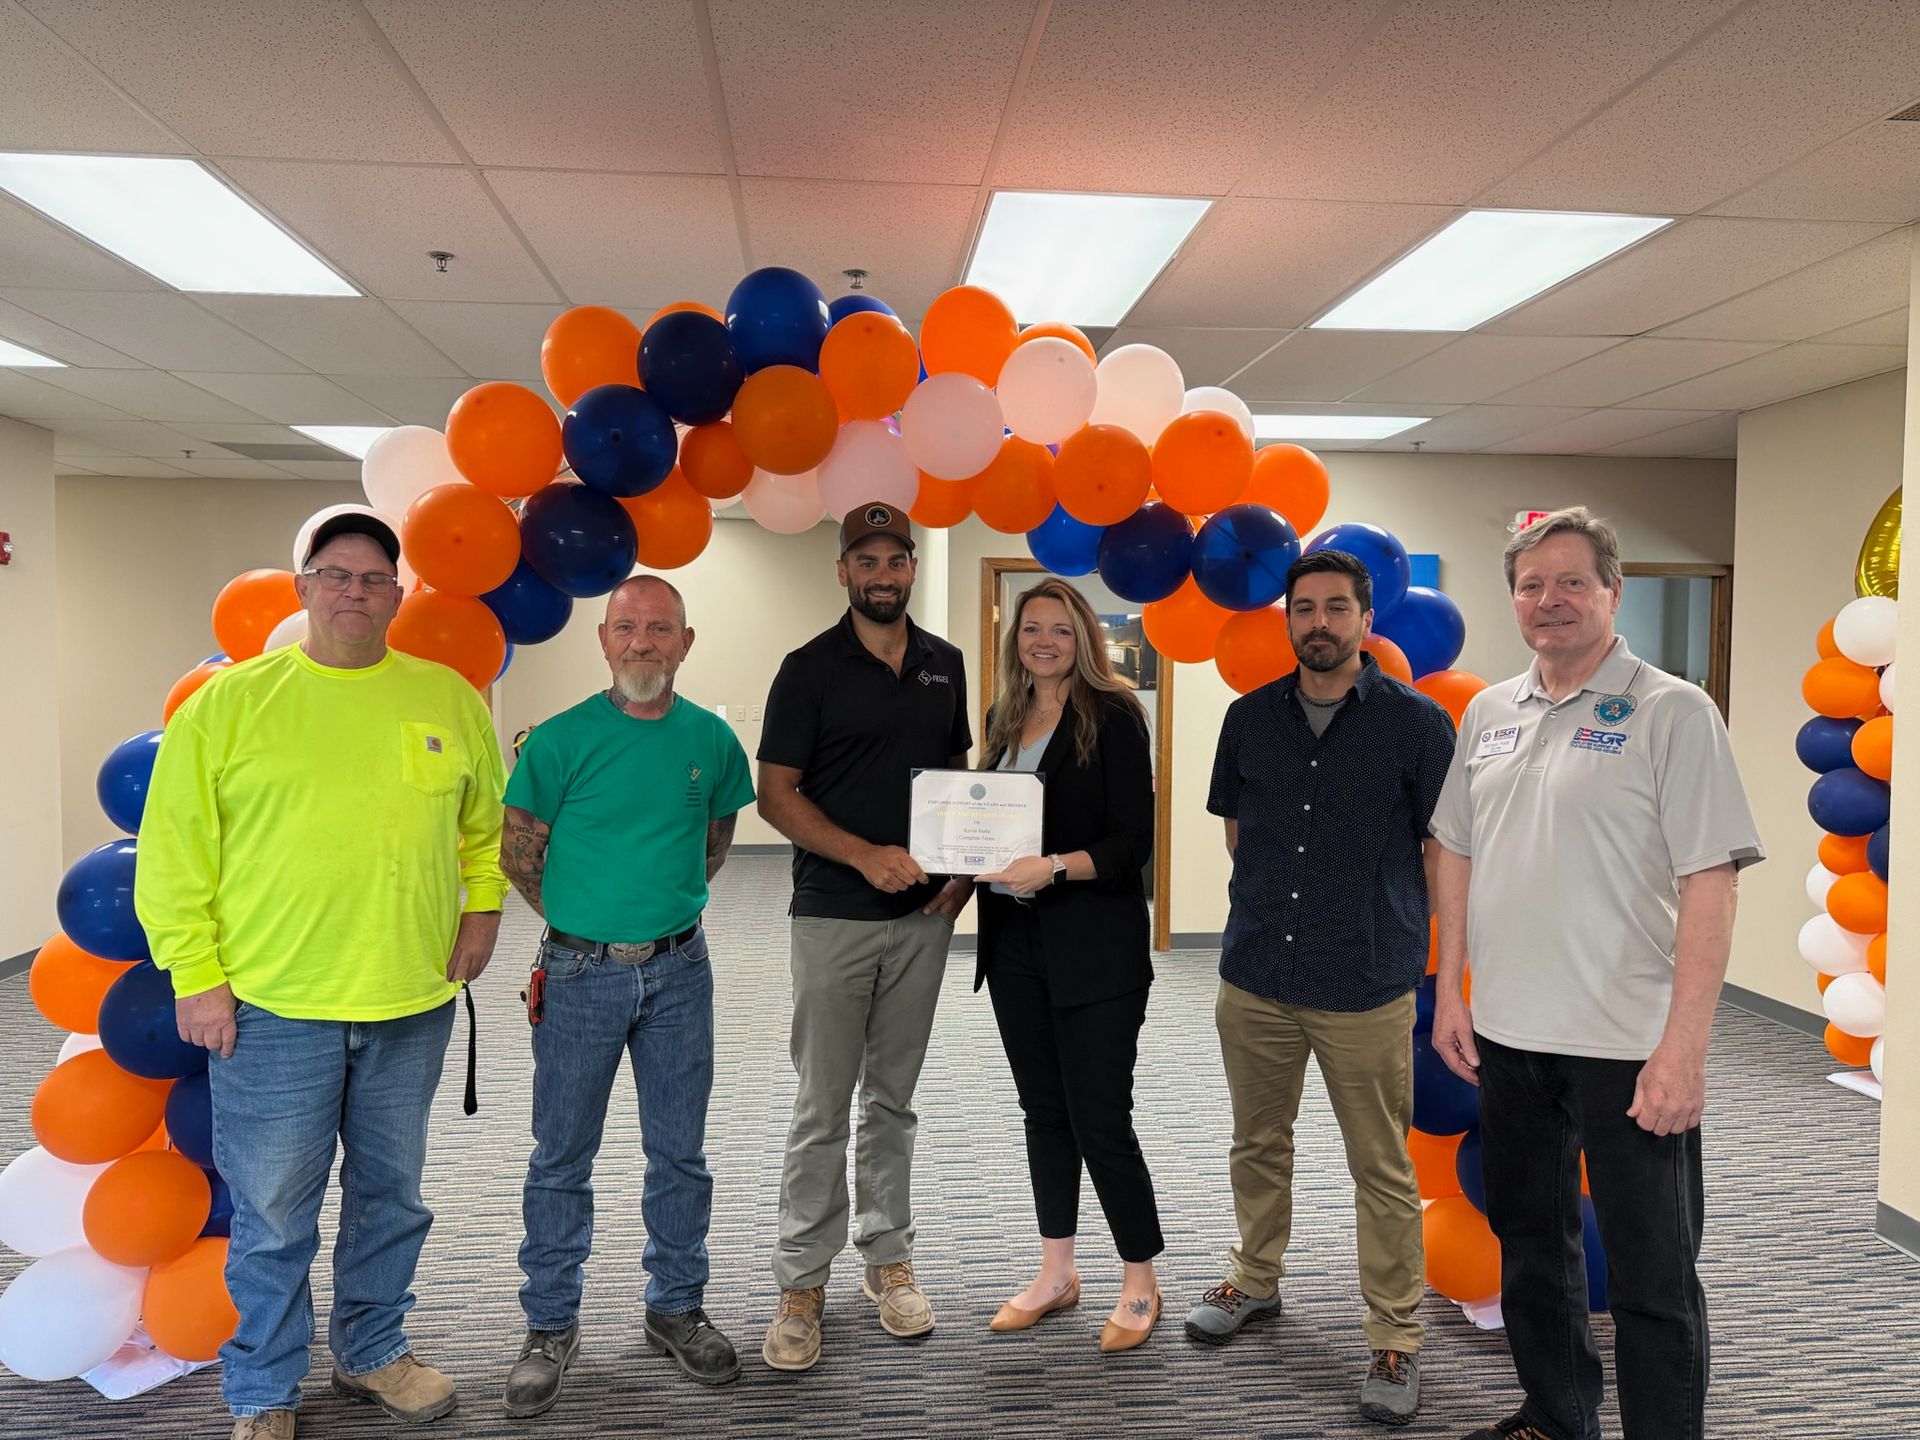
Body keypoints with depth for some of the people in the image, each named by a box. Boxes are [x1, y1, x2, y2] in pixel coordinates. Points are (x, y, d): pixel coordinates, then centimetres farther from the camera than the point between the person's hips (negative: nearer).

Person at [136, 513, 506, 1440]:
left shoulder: (449, 698, 6)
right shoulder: (230, 702, -2)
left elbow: (488, 819, 18)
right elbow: (174, 848, -3)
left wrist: (483, 906, 7)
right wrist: (195, 973, -7)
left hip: (413, 1003, 3)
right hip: (270, 1007, -2)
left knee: (391, 1197, 17)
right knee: (271, 1216, 8)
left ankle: (371, 1353, 38)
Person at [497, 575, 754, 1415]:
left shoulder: (711, 740, -1)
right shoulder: (560, 740, -9)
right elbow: (517, 854, -1)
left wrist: (664, 905, 10)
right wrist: (582, 918, 6)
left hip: (679, 973, 2)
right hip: (580, 973, -2)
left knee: (679, 1152, 12)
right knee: (562, 1157, 9)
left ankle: (676, 1308, 30)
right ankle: (551, 1325, 26)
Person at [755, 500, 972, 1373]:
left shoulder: (946, 665, 8)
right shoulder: (811, 668, -5)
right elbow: (775, 794, -7)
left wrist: (965, 866, -1)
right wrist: (865, 855, -18)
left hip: (923, 916, 4)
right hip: (834, 916, -4)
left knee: (893, 1099, 15)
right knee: (822, 1108, 2)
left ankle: (888, 1259, 28)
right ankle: (802, 1283, 15)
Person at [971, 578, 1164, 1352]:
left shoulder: (1112, 717, -7)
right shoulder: (1004, 720, 11)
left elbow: (1133, 840, -13)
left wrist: (1053, 867, -26)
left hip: (1094, 946, -6)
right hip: (1015, 940, 6)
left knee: (1100, 1120, -2)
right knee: (1043, 1109, 15)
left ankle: (1140, 1284, 19)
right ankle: (1056, 1273, 30)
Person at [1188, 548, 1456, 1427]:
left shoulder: (1416, 722, -5)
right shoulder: (1250, 718, 6)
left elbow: (1444, 851, 0)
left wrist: (1447, 961, -1)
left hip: (1367, 989, -3)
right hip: (1255, 981, 4)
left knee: (1383, 1171, 5)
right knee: (1258, 1145, 18)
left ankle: (1395, 1338, 21)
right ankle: (1255, 1279, 39)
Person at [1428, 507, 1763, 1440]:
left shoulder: (1671, 713, -9)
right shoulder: (1487, 713, 8)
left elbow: (1710, 883, -14)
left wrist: (1684, 1046, -20)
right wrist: (1451, 990, 9)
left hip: (1627, 1045, -6)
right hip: (1505, 1034, 6)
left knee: (1651, 1277, 6)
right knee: (1529, 1242, 20)